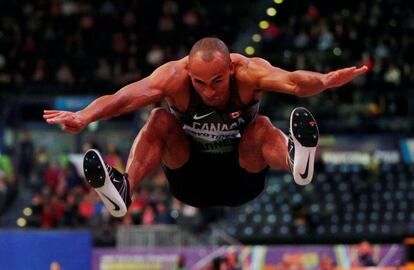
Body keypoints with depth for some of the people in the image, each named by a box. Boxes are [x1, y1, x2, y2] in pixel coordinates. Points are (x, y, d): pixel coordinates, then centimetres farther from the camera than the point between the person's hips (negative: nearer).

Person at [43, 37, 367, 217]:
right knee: (160, 120, -23)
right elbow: (127, 97, -43)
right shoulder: (174, 76, -26)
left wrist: (323, 81, -69)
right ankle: (123, 190, -39)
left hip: (241, 180, -1)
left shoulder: (249, 72, -27)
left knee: (261, 127, -28)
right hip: (190, 182, 1)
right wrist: (85, 117, -62)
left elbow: (291, 81, -47)